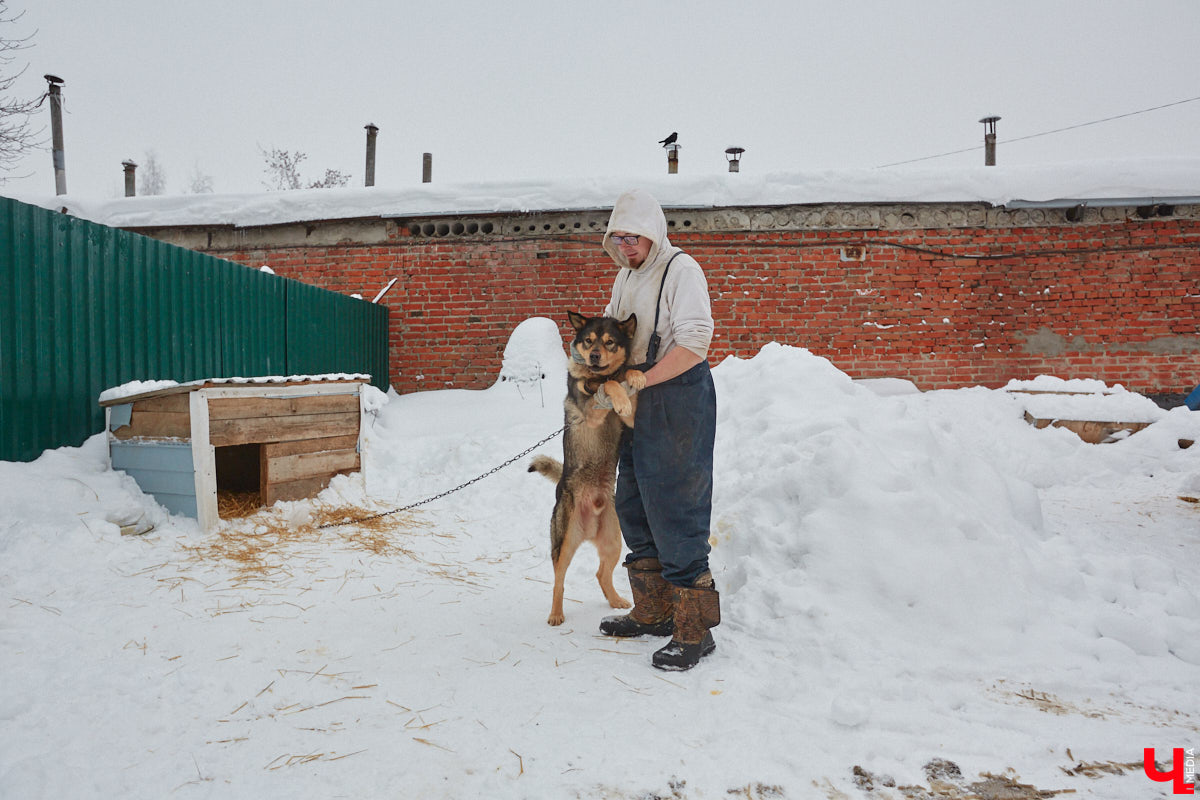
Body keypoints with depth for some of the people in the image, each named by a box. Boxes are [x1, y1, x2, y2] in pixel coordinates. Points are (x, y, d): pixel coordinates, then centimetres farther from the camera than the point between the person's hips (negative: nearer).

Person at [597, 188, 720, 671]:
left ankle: (694, 630, 2)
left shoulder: (680, 270, -10)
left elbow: (693, 343, -20)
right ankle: (652, 613, 26)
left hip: (679, 399, -9)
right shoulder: (626, 276, 17)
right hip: (637, 404, 9)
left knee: (674, 514, -8)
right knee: (634, 509, 13)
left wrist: (637, 382, -20)